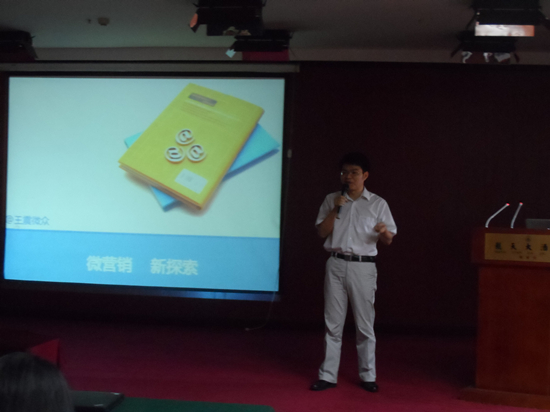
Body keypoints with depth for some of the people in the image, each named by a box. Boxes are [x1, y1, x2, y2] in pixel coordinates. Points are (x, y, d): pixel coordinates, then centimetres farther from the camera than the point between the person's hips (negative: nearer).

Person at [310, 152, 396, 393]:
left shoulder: (377, 204, 5)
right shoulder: (332, 200, 10)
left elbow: (389, 240, 5)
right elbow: (322, 232, 4)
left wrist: (384, 232, -19)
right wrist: (335, 209, -8)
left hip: (363, 266, -2)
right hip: (336, 265, 2)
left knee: (365, 324, 3)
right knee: (332, 323, 4)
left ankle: (368, 376, 14)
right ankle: (328, 375, 10)